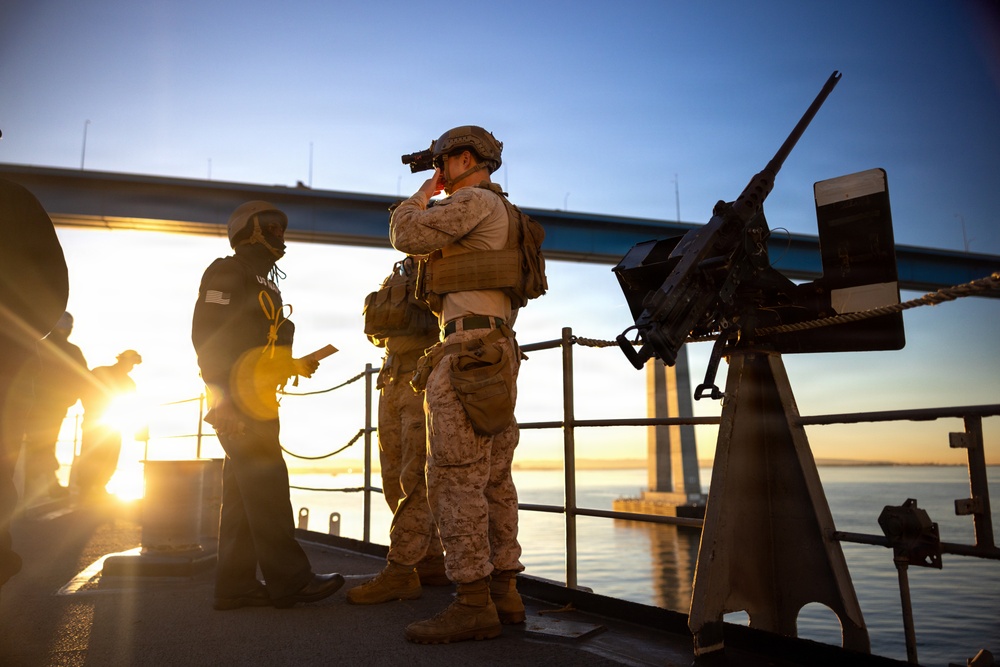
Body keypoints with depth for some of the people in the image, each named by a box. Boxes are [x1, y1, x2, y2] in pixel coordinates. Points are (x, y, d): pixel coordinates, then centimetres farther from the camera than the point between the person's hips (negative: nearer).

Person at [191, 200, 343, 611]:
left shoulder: (262, 281, 25)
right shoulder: (228, 272, -4)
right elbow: (207, 335, -15)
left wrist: (295, 366, 16)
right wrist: (223, 397, -22)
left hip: (254, 400, 10)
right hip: (239, 400, -10)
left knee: (243, 492, 8)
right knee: (266, 485, -10)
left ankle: (236, 585, 12)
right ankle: (288, 580, -6)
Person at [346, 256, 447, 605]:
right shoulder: (398, 275, 22)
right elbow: (374, 326, 13)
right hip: (393, 383, 8)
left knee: (416, 479, -11)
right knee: (396, 480, 7)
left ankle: (400, 571, -9)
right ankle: (431, 562, 15)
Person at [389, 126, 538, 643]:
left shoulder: (476, 200, -3)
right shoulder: (501, 214, 27)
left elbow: (406, 235, -7)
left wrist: (422, 193, 10)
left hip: (468, 346, -10)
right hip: (497, 352, 10)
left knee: (454, 477, -11)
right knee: (493, 479, 8)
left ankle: (473, 605, -9)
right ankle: (503, 593, 12)